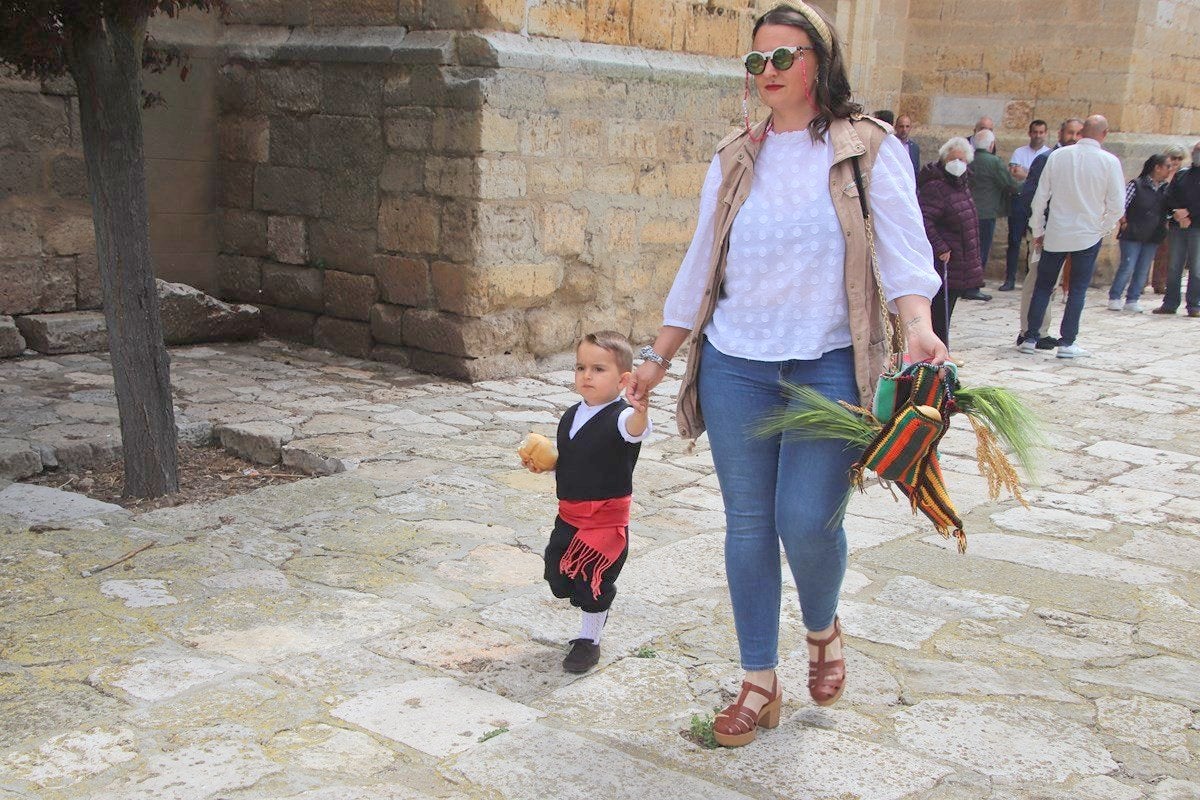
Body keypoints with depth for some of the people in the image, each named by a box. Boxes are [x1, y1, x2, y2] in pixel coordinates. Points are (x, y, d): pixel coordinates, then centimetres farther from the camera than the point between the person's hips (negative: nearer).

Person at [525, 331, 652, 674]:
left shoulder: (620, 417, -18)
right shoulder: (571, 416, 6)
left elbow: (637, 430, -43)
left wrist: (640, 411, -65)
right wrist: (542, 464, 0)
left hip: (606, 517, -7)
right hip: (568, 514, 8)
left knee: (593, 579, 1)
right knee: (558, 576, 15)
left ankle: (588, 641, 25)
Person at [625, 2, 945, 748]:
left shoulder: (870, 150, 1)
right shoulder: (734, 159, 10)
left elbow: (903, 245, -11)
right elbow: (699, 267, 14)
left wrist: (919, 327, -30)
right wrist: (658, 357, 13)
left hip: (828, 365, -3)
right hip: (735, 364, 4)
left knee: (809, 521, -10)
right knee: (747, 523, 5)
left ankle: (823, 628, 25)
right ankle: (760, 684, 19)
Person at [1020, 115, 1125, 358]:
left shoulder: (1058, 156, -4)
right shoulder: (1110, 162, -9)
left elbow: (1040, 197, 0)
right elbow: (1117, 206, -8)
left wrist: (1038, 231, 10)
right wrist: (1104, 229, 9)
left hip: (1055, 235, 2)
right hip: (1088, 235, -1)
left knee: (1043, 286, 11)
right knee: (1078, 290, 6)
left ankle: (1030, 338, 11)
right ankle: (1067, 343, 4)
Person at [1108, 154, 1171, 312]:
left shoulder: (1166, 189, 6)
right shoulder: (1137, 185, -9)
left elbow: (1167, 210, 15)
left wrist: (1165, 225, 2)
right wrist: (1124, 223, -8)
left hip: (1153, 237, 5)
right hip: (1133, 235, -5)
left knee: (1143, 271, 6)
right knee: (1127, 267, -6)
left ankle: (1132, 300, 14)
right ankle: (1114, 298, 5)